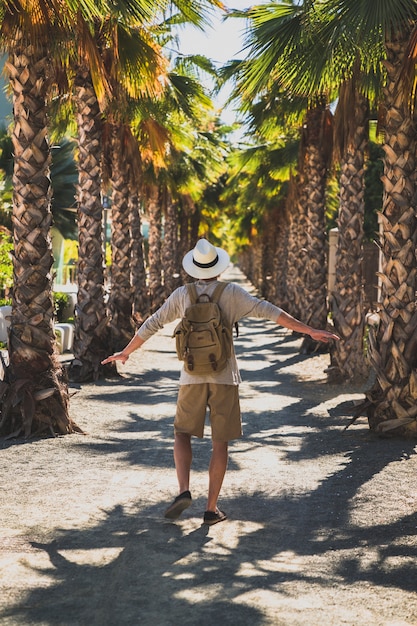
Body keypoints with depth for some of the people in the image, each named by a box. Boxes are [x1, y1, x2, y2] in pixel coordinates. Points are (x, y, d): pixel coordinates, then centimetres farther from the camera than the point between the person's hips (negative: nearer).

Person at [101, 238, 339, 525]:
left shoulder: (182, 295, 2)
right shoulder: (232, 293, -3)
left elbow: (151, 325, 9)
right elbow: (269, 312, -10)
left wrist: (126, 352, 23)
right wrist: (311, 331, -8)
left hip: (192, 377, 1)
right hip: (225, 378, -1)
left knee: (183, 434, 16)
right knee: (220, 444, 7)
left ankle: (184, 491, -5)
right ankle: (212, 509, 7)